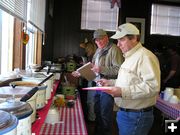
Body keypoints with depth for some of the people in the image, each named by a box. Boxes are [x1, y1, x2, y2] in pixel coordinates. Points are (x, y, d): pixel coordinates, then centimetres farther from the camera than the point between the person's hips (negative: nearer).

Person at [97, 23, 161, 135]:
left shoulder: (145, 56, -19)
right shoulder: (130, 57, 15)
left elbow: (153, 86, -28)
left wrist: (123, 92, -31)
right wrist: (110, 82, 12)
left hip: (136, 116, -9)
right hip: (124, 112, 9)